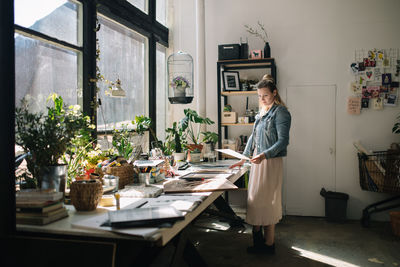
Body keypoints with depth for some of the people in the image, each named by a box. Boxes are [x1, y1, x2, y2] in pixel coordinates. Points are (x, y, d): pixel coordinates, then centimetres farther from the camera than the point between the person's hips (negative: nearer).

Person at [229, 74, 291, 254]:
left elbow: (283, 141, -16)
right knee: (255, 199, 10)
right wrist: (243, 159, 18)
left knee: (267, 202, -3)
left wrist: (264, 155, -27)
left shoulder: (280, 112, -9)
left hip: (271, 162, -8)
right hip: (257, 161, 8)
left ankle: (268, 244, 9)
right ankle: (258, 239, 21)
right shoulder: (261, 112, 16)